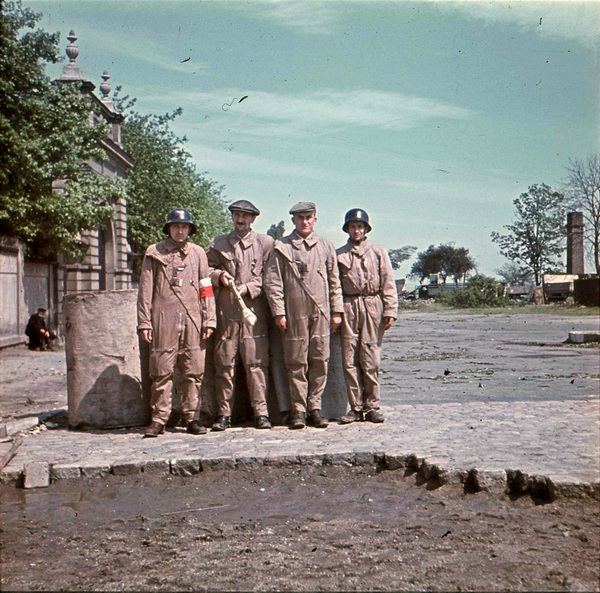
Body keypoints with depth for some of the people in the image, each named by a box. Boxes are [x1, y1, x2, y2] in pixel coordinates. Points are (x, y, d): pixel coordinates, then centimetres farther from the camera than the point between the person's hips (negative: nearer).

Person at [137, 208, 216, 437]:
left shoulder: (198, 253, 14)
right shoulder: (154, 253, 8)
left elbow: (206, 289, 13)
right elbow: (145, 290, 6)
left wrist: (209, 320, 5)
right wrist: (144, 322, 0)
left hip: (192, 320, 2)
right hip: (163, 320, -2)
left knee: (193, 371, 2)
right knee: (162, 372, -2)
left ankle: (191, 417, 12)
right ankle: (158, 420, 6)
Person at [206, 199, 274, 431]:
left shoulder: (265, 243, 11)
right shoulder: (218, 243, 17)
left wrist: (249, 288, -8)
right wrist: (219, 276, -1)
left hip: (254, 310, -1)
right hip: (226, 311, 2)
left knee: (257, 362, -6)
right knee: (224, 363, 1)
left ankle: (261, 412, -1)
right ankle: (223, 414, 8)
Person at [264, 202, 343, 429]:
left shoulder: (325, 246, 13)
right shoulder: (281, 247, 4)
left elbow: (334, 281, 14)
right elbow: (273, 282, 0)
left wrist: (337, 311, 8)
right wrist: (278, 312, -7)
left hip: (321, 311, 3)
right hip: (294, 312, -2)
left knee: (320, 360, 3)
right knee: (296, 361, 0)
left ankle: (314, 407, 13)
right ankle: (298, 409, 9)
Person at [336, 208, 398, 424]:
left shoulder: (378, 252, 13)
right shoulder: (339, 255, 14)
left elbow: (388, 283, 8)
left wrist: (390, 311, -2)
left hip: (372, 306, -1)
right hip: (348, 307, 1)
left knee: (370, 359, -3)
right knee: (349, 360, -1)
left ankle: (372, 406, 6)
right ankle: (356, 407, 7)